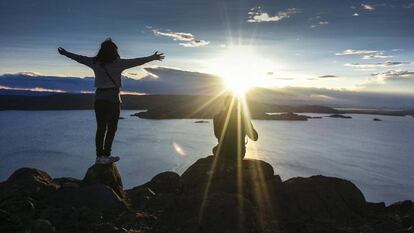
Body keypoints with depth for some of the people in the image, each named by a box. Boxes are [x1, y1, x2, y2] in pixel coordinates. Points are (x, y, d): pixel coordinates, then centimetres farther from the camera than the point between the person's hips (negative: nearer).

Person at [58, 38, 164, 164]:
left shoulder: (95, 62, 3)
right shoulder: (118, 63, -9)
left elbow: (79, 58, 16)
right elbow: (136, 61, -9)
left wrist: (65, 53, 32)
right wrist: (152, 58, -3)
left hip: (99, 98, 5)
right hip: (113, 98, -4)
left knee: (100, 128, 8)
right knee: (111, 128, 2)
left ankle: (99, 156, 10)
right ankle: (106, 155, -1)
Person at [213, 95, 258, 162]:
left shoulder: (217, 117, -9)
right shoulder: (243, 118, -9)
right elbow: (255, 137, -1)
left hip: (223, 154, -1)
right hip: (239, 155, 1)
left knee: (215, 149, 34)